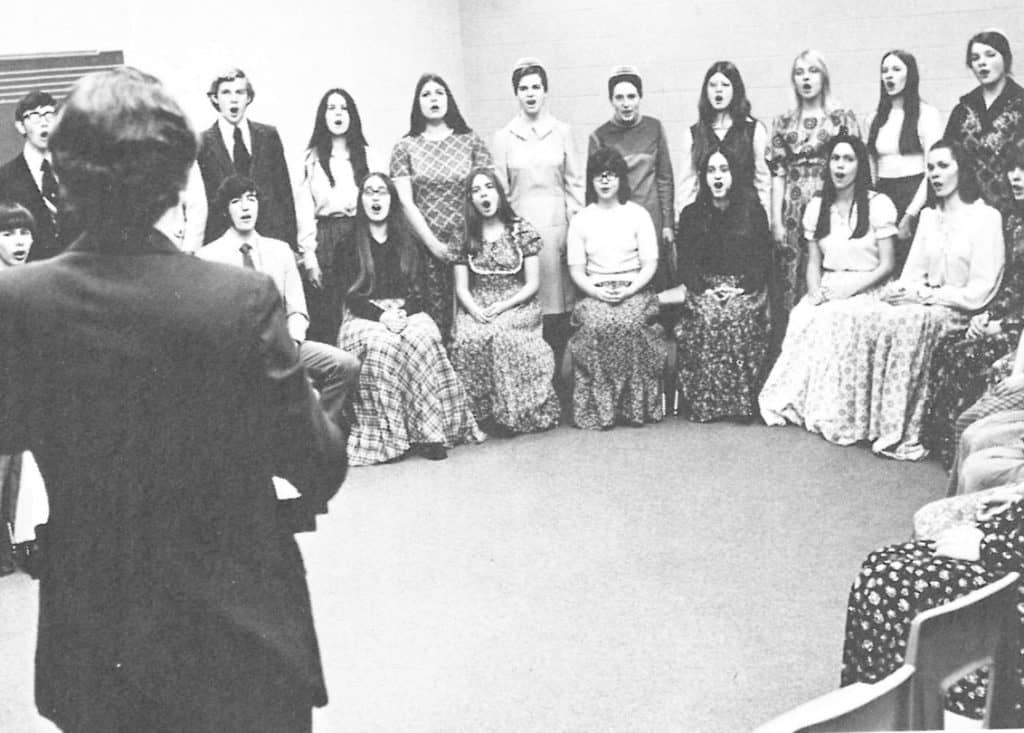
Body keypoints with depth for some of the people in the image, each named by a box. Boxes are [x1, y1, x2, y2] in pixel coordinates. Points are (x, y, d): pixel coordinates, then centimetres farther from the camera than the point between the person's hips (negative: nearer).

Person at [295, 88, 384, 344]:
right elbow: (304, 210, 5)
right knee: (324, 319, -4)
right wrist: (309, 258, -3)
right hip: (324, 239, 0)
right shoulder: (311, 158, 10)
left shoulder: (370, 157, 11)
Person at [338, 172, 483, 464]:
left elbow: (418, 292, 8)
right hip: (365, 317, -2)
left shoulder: (409, 243, 17)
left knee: (424, 338, -34)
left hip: (407, 313, 2)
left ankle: (426, 431, -34)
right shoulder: (350, 245, 9)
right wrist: (382, 315, -19)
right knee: (379, 345, -37)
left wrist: (403, 313, -14)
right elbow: (351, 297, 0)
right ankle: (388, 434, -33)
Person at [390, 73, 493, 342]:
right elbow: (406, 202, 1)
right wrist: (433, 243, -6)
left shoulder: (471, 141, 9)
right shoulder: (405, 148, 6)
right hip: (427, 247, 0)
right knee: (435, 318, -2)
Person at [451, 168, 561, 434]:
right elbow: (461, 287, 7)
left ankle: (511, 413, -22)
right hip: (476, 309, 2)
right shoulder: (465, 239, 10)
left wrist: (502, 307, -13)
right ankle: (479, 413, -20)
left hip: (517, 304, -2)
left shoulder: (522, 231, 4)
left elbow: (532, 284, 1)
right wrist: (475, 310, -14)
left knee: (500, 334, -34)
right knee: (469, 338, -31)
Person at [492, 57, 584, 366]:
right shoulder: (504, 137, 6)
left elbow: (575, 183, 7)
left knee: (558, 301, -1)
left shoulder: (562, 132, 6)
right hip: (520, 222, 0)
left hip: (557, 223, 0)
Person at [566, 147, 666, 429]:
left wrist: (629, 290, -14)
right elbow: (576, 269, 6)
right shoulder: (580, 220, 11)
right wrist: (596, 291, -13)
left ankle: (636, 406, -21)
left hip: (634, 290, -1)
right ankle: (597, 408, -24)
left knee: (630, 324, -33)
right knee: (595, 325, -31)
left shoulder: (638, 215, 8)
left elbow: (650, 265, 3)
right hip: (595, 292, 1)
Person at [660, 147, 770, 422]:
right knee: (705, 317, -29)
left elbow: (763, 258, 5)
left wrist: (741, 288, -10)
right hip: (704, 288, 1)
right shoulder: (691, 214, 12)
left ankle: (743, 402, -21)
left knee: (741, 317, -30)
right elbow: (686, 262, 7)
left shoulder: (753, 212, 9)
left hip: (745, 289, -1)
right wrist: (705, 289, -9)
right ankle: (704, 403, -23)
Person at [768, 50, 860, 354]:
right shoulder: (783, 122, 13)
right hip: (792, 212, 2)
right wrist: (776, 220, 1)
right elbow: (777, 173, 8)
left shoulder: (843, 118, 6)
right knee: (788, 286, 0)